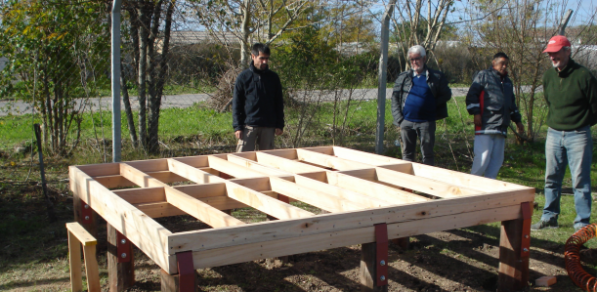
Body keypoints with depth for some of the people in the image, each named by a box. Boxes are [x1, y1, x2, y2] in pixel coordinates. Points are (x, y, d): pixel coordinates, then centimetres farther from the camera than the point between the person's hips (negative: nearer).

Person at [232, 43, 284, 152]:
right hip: (248, 125, -2)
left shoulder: (273, 77, 7)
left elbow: (279, 103, 11)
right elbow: (236, 104, 0)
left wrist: (279, 125, 5)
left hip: (268, 126, 2)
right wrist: (237, 126, -7)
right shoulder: (243, 77, 0)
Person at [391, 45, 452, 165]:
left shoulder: (436, 77, 3)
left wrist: (431, 106, -4)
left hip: (426, 122, -2)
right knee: (407, 153, 9)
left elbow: (446, 95, 9)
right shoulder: (403, 77, 8)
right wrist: (399, 119, 0)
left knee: (427, 154, 3)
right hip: (406, 122, 2)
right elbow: (395, 98, 8)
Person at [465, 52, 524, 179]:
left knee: (497, 160, 5)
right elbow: (472, 95, -5)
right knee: (482, 159, -12)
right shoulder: (483, 76, 3)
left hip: (501, 127, 7)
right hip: (485, 126, -7)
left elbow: (512, 103, 35)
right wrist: (476, 113, -13)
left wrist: (517, 120, 30)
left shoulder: (508, 82, 25)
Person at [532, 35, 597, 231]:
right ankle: (549, 217, 20)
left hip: (578, 136, -5)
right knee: (551, 179, 10)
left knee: (580, 181, -2)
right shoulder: (548, 77, 5)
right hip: (553, 134, 6)